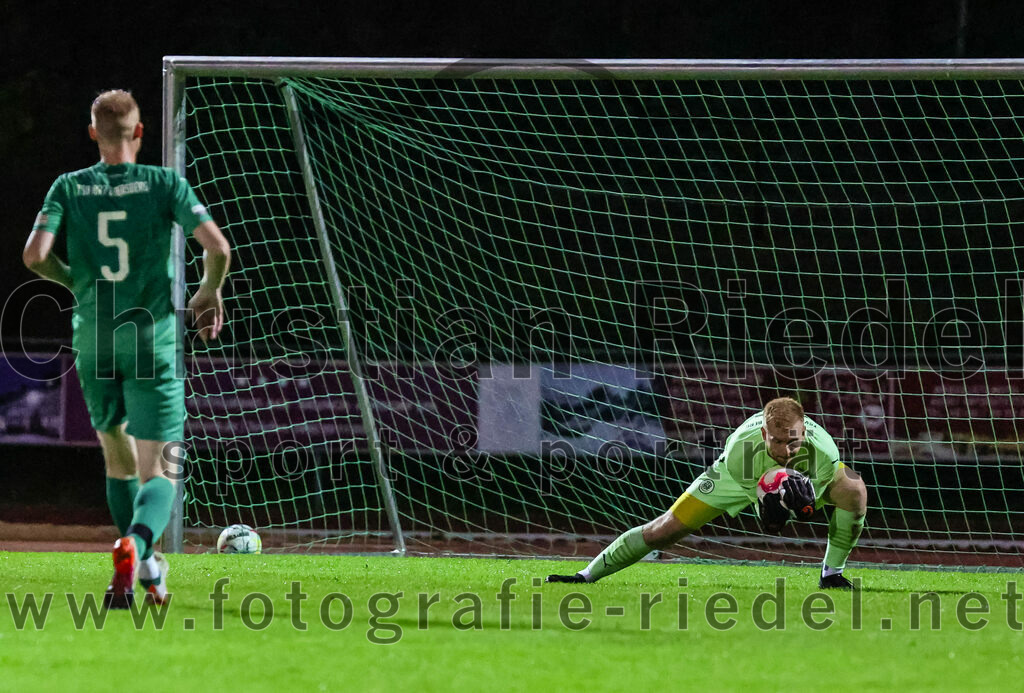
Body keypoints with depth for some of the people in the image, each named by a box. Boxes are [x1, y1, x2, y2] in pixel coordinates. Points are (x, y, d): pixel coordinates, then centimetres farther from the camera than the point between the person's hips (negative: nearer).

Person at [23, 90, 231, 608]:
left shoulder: (69, 188, 1)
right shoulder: (165, 185, -3)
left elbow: (36, 255, -10)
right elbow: (217, 247, -12)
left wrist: (75, 281, 11)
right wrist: (209, 293, 8)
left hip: (93, 341, 2)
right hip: (152, 339, -2)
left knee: (118, 461, 21)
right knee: (158, 472, -3)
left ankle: (146, 570, 24)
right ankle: (135, 543, -33)